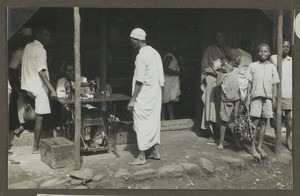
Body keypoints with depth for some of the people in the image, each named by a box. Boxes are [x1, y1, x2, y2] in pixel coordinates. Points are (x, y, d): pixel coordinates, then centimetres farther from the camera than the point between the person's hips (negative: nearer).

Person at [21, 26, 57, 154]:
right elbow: (41, 72, -23)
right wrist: (52, 89, -24)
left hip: (27, 85, 9)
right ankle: (36, 147, 2)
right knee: (40, 117, -3)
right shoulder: (40, 50, -15)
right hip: (38, 87, -9)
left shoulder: (28, 47, 12)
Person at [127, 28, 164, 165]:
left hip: (144, 96, -9)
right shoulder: (155, 52, 9)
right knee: (153, 122, 15)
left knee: (142, 124, -1)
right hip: (156, 95, 9)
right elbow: (160, 78, 12)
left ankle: (141, 156, 6)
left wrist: (132, 100, -16)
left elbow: (139, 81, -20)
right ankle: (154, 151, 24)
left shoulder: (141, 56, -18)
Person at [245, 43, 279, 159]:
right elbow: (249, 83, 4)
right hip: (256, 96, -2)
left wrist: (274, 100, 7)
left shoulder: (272, 67, 10)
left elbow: (274, 85, 12)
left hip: (268, 97, 2)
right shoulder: (253, 66, 5)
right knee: (255, 122, -3)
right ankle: (252, 147, 5)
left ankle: (259, 147, 14)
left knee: (264, 123, 5)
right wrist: (248, 98, -1)